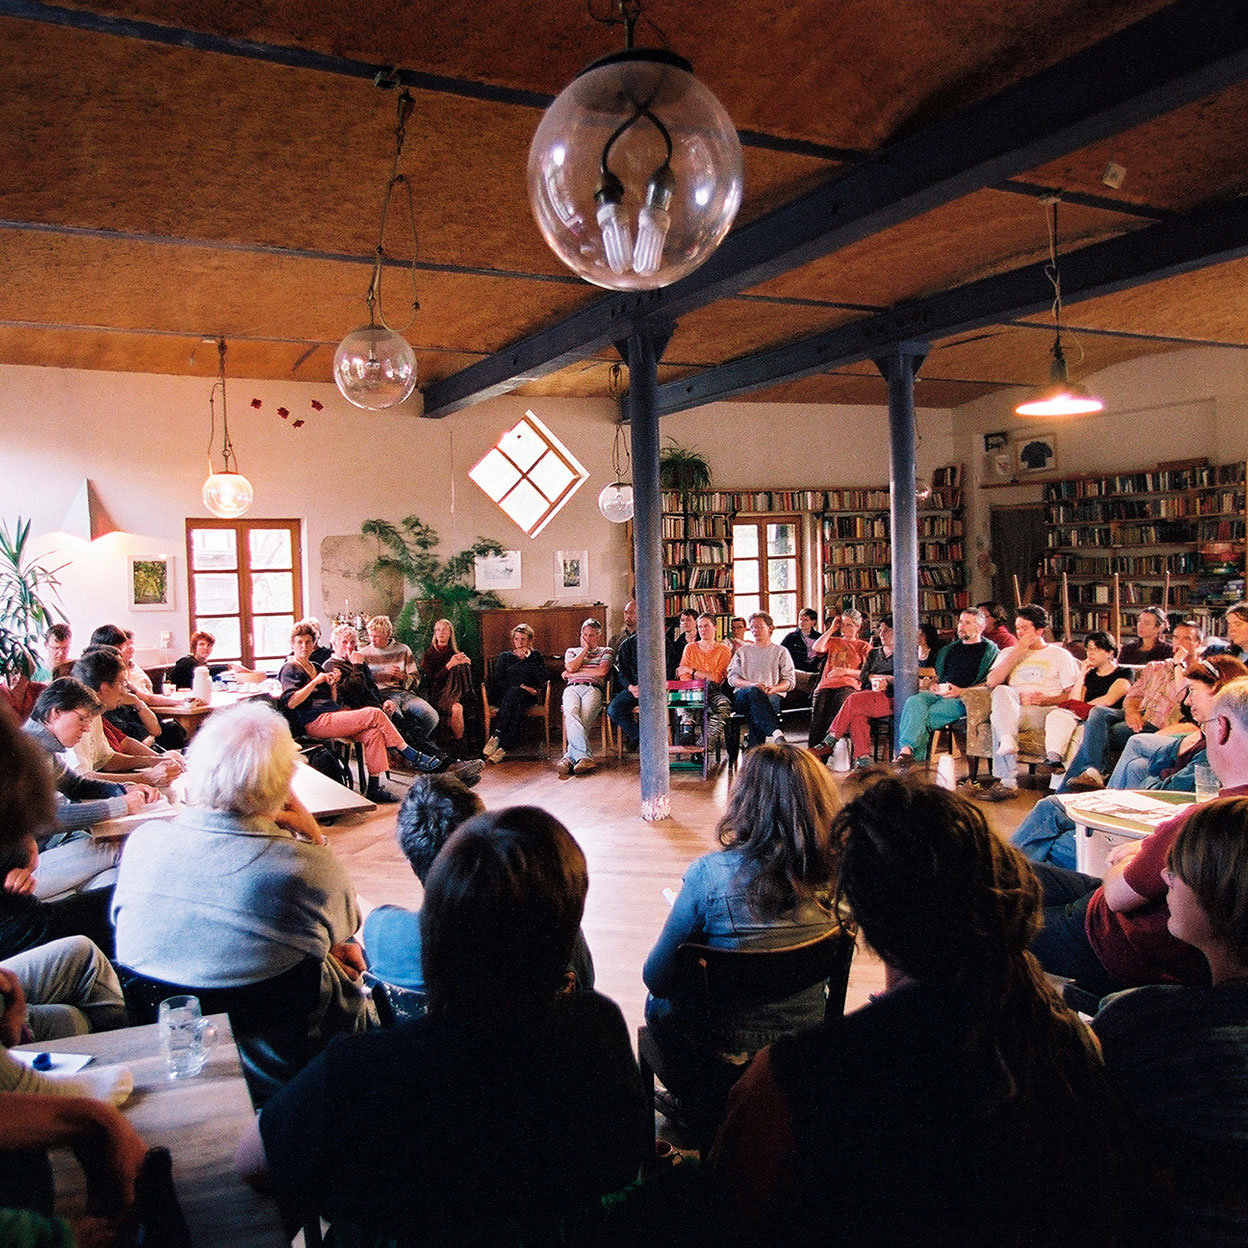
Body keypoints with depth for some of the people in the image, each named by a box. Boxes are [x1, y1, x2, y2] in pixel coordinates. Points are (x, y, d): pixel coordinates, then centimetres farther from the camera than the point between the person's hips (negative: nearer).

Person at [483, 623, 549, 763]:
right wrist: (520, 686, -9)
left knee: (514, 693, -37)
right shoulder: (505, 656, 22)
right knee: (518, 707, -37)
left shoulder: (536, 656, 20)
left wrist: (530, 658, 1)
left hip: (527, 696, 0)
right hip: (503, 696, 0)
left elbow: (544, 680, 3)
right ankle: (504, 748, -50)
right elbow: (498, 681, 6)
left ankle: (497, 736, -47)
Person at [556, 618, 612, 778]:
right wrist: (585, 649, 15)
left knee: (584, 718, -33)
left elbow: (602, 671, 3)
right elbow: (570, 667, 8)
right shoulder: (571, 651, 31)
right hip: (572, 688, 1)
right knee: (571, 713, -35)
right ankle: (585, 756, -51)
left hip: (593, 688, -1)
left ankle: (570, 758, -44)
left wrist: (576, 673, 7)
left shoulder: (605, 651, 24)